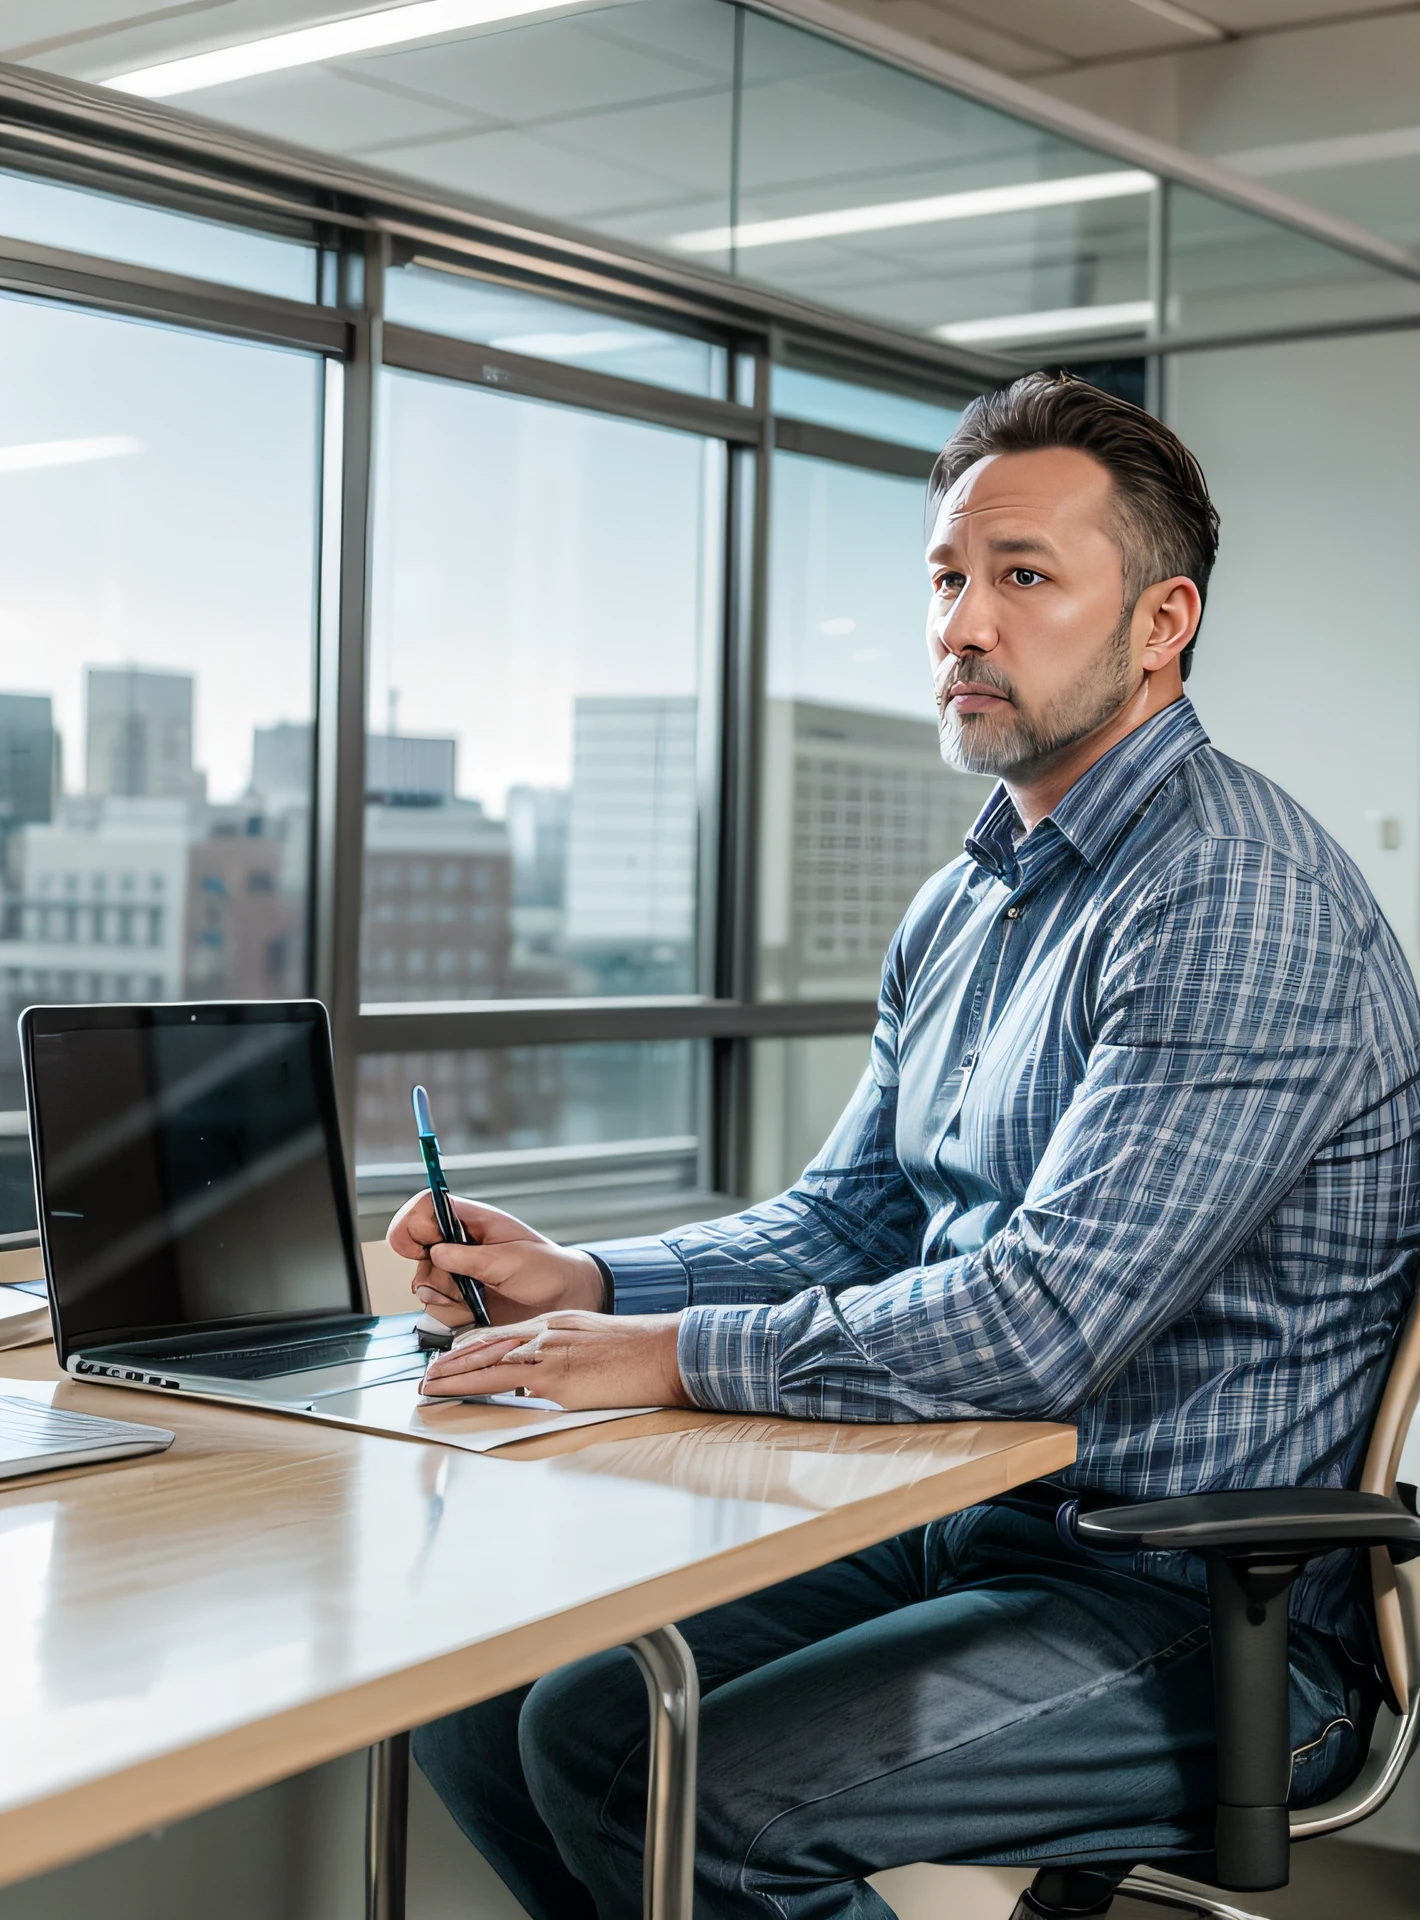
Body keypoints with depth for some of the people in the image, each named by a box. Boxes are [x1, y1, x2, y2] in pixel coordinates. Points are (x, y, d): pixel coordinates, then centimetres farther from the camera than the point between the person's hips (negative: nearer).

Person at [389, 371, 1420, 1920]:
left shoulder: (1243, 904, -19)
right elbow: (844, 1222, 17)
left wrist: (667, 1355, -21)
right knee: (479, 1702, 0)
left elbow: (1050, 1317, -26)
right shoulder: (957, 913, 13)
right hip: (948, 1525, 9)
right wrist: (581, 1282, 1)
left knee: (683, 1791, -25)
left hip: (1201, 1615, -8)